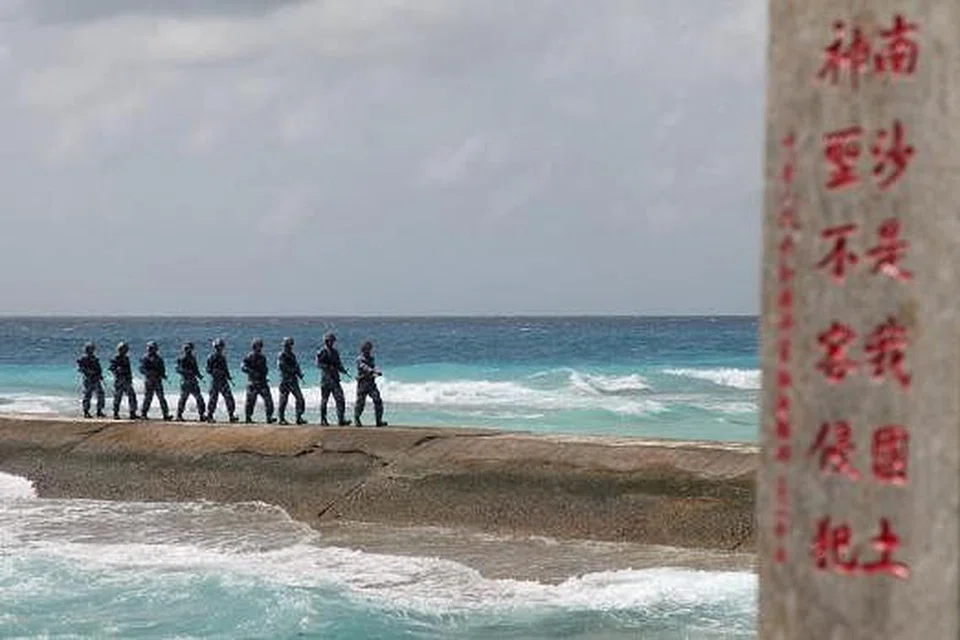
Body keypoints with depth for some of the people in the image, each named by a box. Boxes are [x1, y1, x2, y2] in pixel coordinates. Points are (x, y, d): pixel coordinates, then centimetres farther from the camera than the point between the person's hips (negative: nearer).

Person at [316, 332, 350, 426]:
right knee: (324, 400, 3)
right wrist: (328, 367, -26)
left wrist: (342, 370, -1)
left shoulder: (335, 352, 15)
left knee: (340, 399, -6)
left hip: (335, 379, 5)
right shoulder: (322, 352, -5)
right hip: (326, 378, -5)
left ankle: (341, 420, -9)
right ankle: (323, 420, 13)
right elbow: (318, 363, -17)